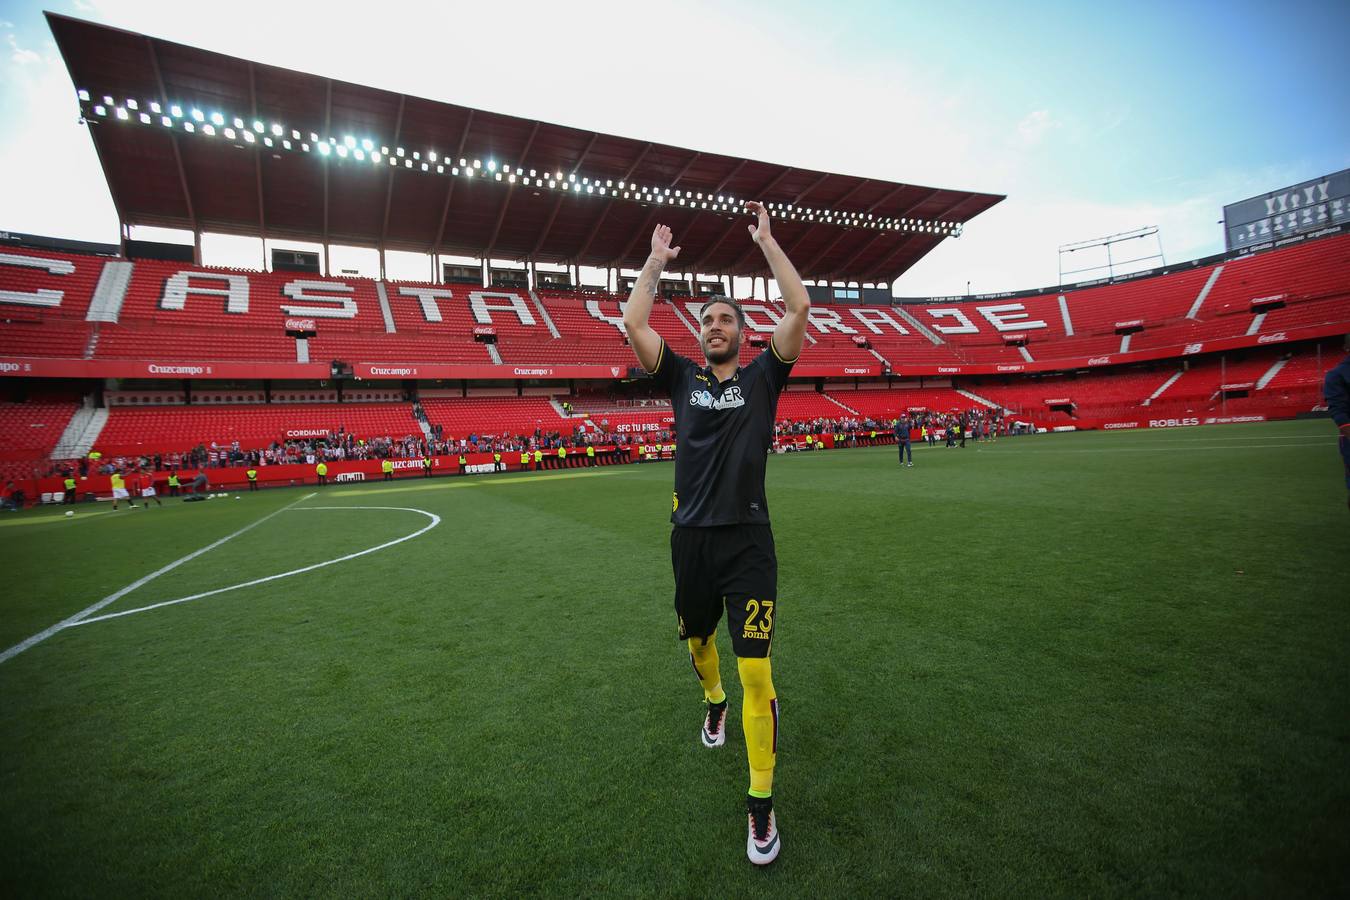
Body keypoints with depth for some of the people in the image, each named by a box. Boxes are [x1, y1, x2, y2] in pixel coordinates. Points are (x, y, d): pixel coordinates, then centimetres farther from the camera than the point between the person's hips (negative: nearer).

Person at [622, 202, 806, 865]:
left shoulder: (762, 377, 4)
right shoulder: (683, 377, 8)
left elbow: (800, 308, -4)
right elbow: (633, 323, 2)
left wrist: (766, 239, 4)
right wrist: (657, 261, 11)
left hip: (748, 539, -3)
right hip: (691, 537, 3)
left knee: (756, 670, -7)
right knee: (697, 641, 23)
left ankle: (761, 804, 11)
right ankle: (714, 702, 58)